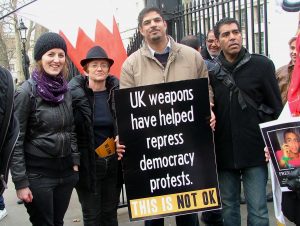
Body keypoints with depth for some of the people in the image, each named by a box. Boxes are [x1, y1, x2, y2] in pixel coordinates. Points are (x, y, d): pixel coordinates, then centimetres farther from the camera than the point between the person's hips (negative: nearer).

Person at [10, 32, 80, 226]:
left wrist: (75, 161, 9)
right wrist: (20, 182, -13)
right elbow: (16, 141, -11)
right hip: (37, 173, -5)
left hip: (66, 170, 5)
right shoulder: (27, 92, -11)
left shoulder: (66, 90, 6)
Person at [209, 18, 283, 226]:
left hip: (255, 152, -2)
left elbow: (277, 108, 2)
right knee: (228, 208, 14)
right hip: (224, 153, 2)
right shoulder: (211, 71, 4)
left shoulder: (262, 65, 0)